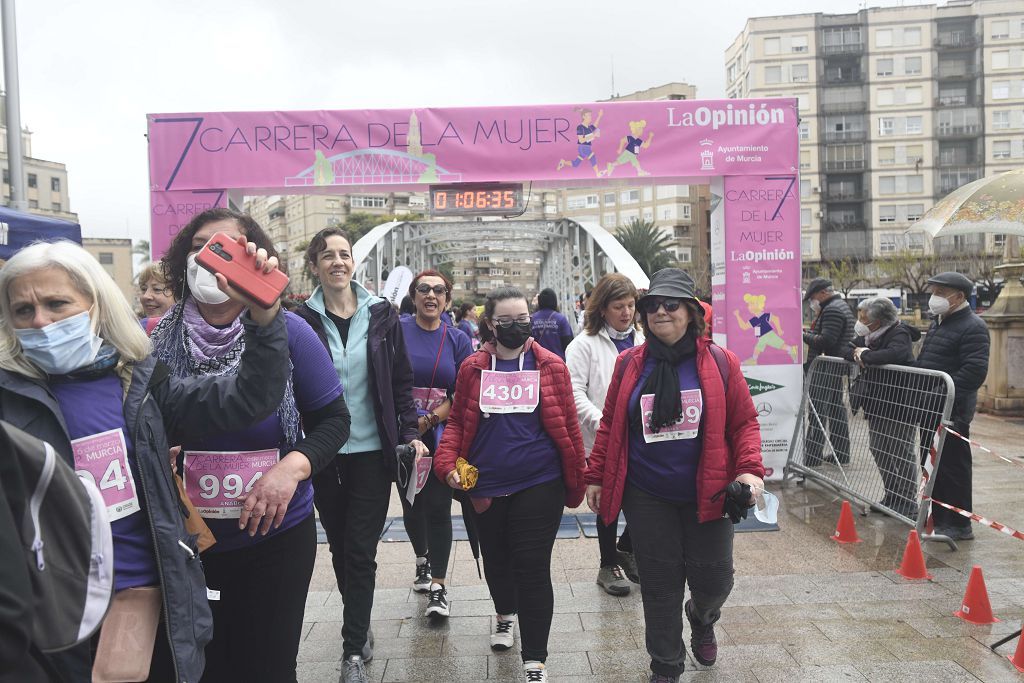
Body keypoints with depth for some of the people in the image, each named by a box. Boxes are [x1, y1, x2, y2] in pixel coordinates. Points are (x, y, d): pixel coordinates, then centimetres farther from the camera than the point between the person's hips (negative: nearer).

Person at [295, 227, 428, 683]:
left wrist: (410, 433, -3)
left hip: (372, 449, -1)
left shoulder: (381, 315, 0)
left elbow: (402, 380, 4)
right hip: (323, 453, 1)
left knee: (361, 551, 0)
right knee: (340, 546, 15)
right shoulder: (303, 320, -3)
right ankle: (360, 628, 37)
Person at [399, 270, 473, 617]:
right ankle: (422, 560, 41)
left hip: (441, 436, -1)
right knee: (411, 504, 16)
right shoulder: (396, 332, -1)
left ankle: (437, 588, 4)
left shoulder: (457, 340, 1)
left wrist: (429, 419, -14)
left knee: (438, 507, -4)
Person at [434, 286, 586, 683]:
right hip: (486, 486, 3)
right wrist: (448, 463, -9)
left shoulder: (551, 367, -2)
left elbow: (568, 427, 0)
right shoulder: (473, 369, 2)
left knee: (532, 568, -1)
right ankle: (505, 613, 51)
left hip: (538, 485, -2)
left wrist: (576, 484, 1)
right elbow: (457, 422, 7)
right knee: (496, 559, 20)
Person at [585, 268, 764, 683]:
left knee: (714, 581, 8)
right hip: (646, 497, 1)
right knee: (660, 586, 9)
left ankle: (701, 619, 46)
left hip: (706, 494, 0)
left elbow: (744, 422, 1)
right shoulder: (630, 364, 1)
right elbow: (610, 426, 7)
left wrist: (750, 469, -13)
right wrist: (596, 477, 5)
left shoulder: (719, 362, -3)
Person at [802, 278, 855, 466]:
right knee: (836, 409, 15)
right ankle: (841, 453, 22)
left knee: (817, 411, -9)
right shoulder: (842, 306, 20)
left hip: (826, 368, -11)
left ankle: (811, 456, -9)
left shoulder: (831, 310, -14)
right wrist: (810, 333, 10)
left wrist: (804, 336, -12)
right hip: (837, 366, 11)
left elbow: (826, 341, -22)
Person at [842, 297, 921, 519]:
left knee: (902, 455, -1)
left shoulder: (899, 334, -15)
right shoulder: (870, 336, 10)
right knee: (879, 451, 16)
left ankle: (908, 504, 9)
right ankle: (892, 498, 30)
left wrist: (866, 355, -23)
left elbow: (897, 354, -35)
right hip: (877, 406, 9)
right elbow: (846, 352, 14)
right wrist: (857, 353, -9)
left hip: (898, 407, -9)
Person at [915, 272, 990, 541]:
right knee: (932, 465, 16)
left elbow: (974, 371, -23)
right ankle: (937, 518, 28)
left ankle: (960, 525, 7)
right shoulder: (938, 323, 17)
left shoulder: (972, 327, -13)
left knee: (953, 467, -2)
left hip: (952, 412, -9)